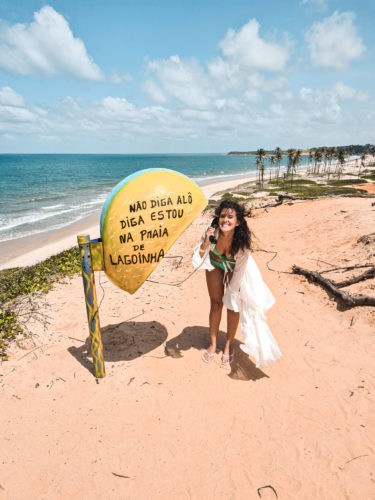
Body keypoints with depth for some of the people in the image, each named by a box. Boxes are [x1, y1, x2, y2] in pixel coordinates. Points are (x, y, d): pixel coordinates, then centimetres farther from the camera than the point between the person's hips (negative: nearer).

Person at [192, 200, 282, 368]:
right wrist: (206, 242, -46)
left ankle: (229, 345, 24)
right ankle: (212, 344, 25)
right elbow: (198, 259, -27)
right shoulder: (212, 232, -34)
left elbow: (241, 267, -19)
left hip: (235, 269, -1)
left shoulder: (242, 240, -35)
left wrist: (234, 294, -11)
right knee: (216, 304, 7)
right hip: (215, 265, 1)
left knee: (233, 306, 1)